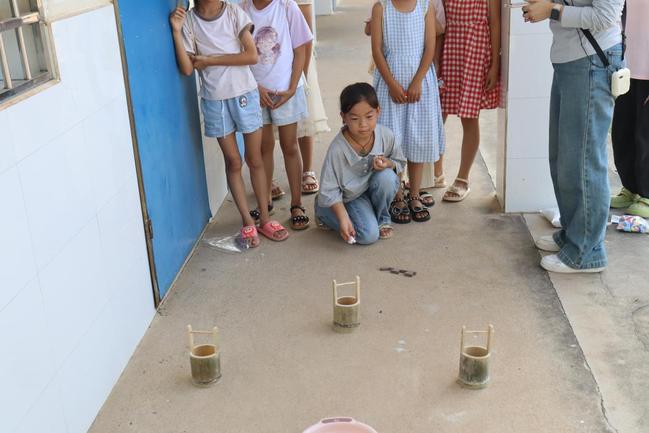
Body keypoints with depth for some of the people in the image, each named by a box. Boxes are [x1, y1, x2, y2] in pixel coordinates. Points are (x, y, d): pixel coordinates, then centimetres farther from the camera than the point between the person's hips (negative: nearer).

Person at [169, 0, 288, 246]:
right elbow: (187, 69, -9)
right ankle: (247, 222, 19)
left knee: (255, 159, 8)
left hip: (244, 94, 0)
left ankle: (264, 219, 20)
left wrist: (210, 61, -13)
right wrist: (176, 32, -18)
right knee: (233, 162, 8)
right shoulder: (189, 20, -4)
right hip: (215, 100, 0)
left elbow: (251, 56, -13)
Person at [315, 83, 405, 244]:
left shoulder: (386, 136, -17)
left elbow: (400, 163, 1)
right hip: (349, 196, -3)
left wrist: (388, 164, -23)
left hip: (373, 188, 3)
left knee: (387, 176, -29)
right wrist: (343, 218, -26)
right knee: (369, 235, -20)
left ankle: (382, 219, -2)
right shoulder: (338, 149, -26)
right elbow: (330, 190, -18)